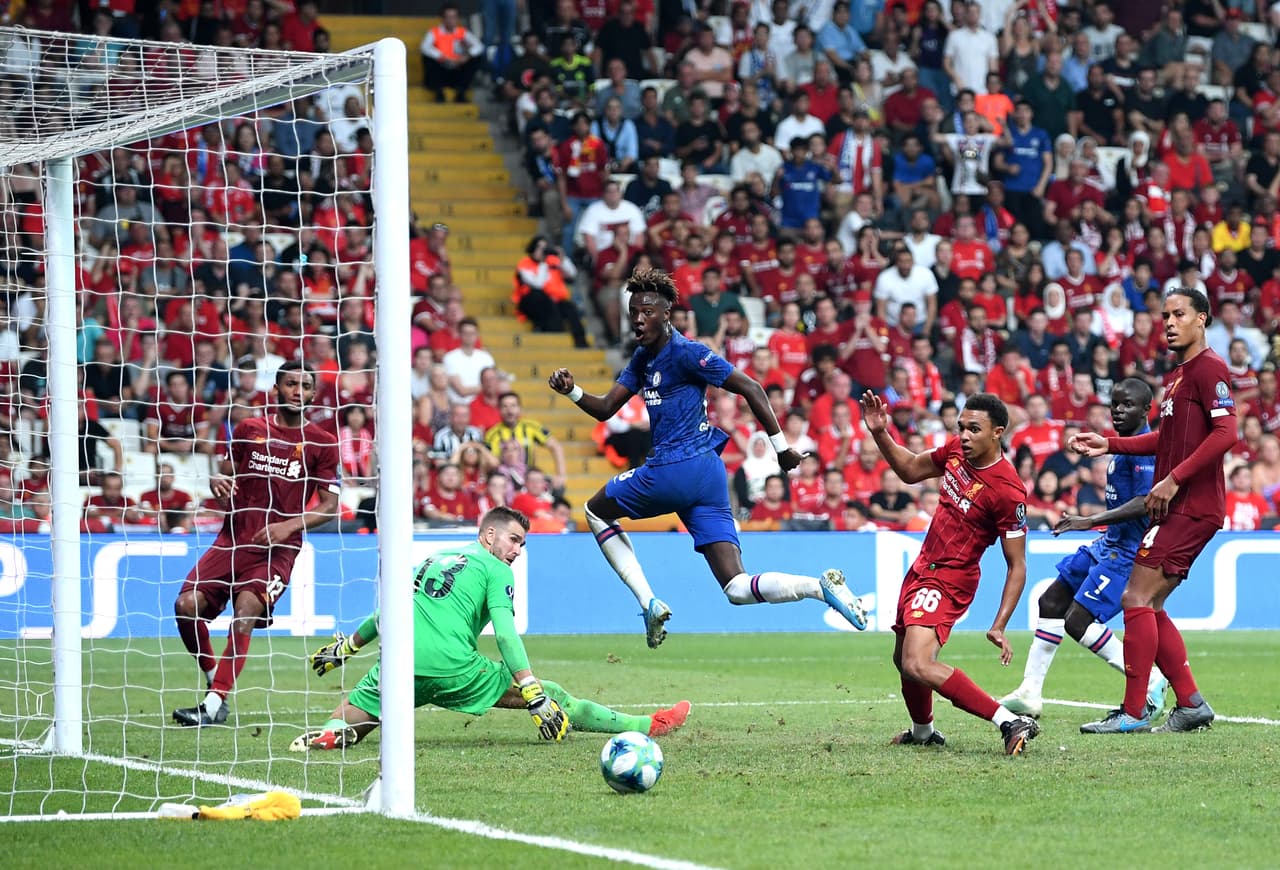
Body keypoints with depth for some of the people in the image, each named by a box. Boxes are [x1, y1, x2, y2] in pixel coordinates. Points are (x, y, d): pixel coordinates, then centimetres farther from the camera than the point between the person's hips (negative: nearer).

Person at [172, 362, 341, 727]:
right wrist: (218, 482, -4)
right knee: (187, 606, -14)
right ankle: (214, 679, 11)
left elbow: (329, 507, 2)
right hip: (233, 541, 3)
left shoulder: (322, 443, 3)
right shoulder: (248, 430, 11)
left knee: (246, 613, -26)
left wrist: (288, 526, -14)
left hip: (278, 548, -3)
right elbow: (228, 475, 21)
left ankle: (214, 704, -25)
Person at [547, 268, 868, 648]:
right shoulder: (643, 358, 18)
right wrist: (571, 391, 1)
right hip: (708, 475, 9)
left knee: (596, 511, 16)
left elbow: (750, 388, -12)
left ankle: (649, 603, 7)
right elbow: (605, 408, 20)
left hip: (676, 469, -9)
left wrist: (781, 447, -12)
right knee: (738, 589, -1)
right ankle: (822, 586, -20)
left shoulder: (686, 353, -9)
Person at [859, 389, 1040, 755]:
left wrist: (999, 626, -25)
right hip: (922, 569, 8)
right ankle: (923, 732, 50)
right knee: (903, 658, 24)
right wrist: (880, 434, 2)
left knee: (918, 666, -26)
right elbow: (911, 471, 18)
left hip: (949, 580, -8)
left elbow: (1017, 566, -18)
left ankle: (1011, 722, -29)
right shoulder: (955, 450, -3)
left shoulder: (1008, 491, -23)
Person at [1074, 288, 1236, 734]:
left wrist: (1174, 479, -21)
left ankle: (1134, 712, -10)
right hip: (1174, 509, 10)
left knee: (1137, 599, -12)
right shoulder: (1177, 375, 19)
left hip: (1191, 508, -10)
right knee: (1148, 607, 10)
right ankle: (1191, 703, 13)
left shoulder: (1209, 368, -10)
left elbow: (1225, 433, -20)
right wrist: (1109, 445, 20)